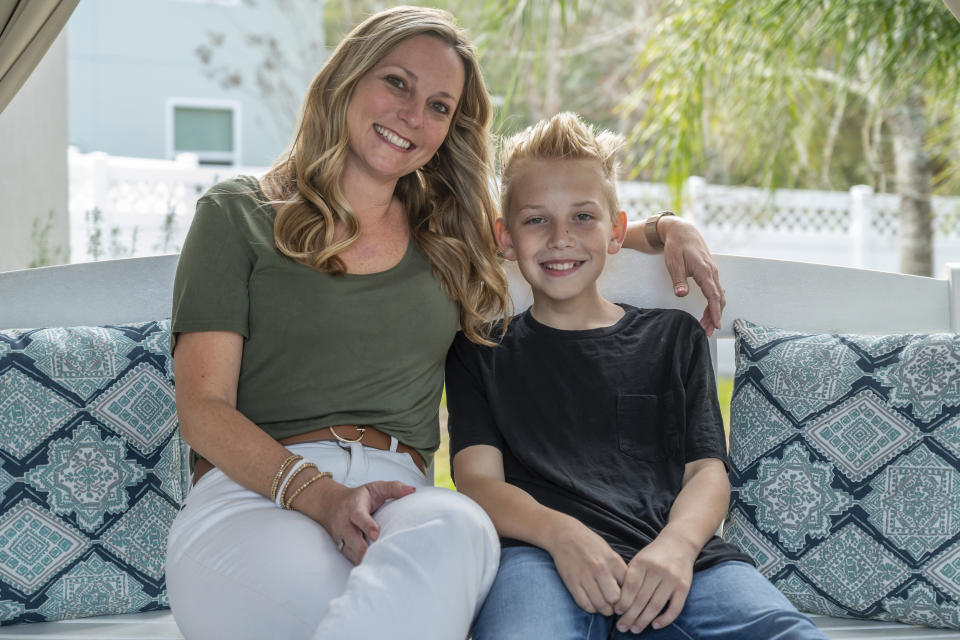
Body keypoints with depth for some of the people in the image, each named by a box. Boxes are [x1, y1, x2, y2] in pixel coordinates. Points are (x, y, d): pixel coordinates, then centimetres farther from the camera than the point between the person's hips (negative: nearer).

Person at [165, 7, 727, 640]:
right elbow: (203, 408, 1)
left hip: (400, 499, 4)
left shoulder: (453, 240, 24)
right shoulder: (237, 214, 11)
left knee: (460, 529, -38)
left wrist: (669, 229, 21)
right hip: (252, 497, -4)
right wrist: (318, 494, -16)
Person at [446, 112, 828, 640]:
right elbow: (478, 480, 7)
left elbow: (707, 471, 15)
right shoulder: (481, 350, 22)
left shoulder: (673, 336, 26)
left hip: (677, 560, 3)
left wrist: (677, 545, -10)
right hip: (540, 556, -2)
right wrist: (561, 533, -15)